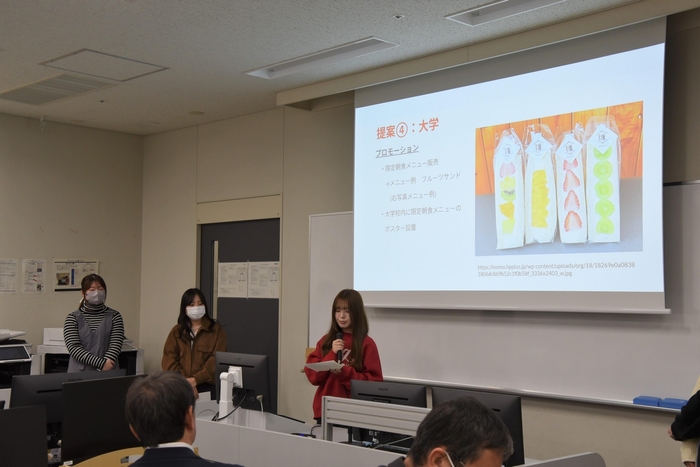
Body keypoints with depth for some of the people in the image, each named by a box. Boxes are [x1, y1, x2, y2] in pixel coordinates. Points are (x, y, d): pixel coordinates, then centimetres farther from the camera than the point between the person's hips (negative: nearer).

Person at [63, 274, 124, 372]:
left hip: (108, 374, 0)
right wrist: (101, 363, -16)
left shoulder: (114, 317, 5)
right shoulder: (73, 318, 5)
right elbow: (74, 348, -6)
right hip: (79, 372, 0)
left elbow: (115, 346, -4)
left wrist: (104, 368, -19)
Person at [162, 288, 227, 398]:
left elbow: (217, 360, -3)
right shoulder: (176, 331, 14)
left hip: (207, 385, -2)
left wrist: (195, 380, -14)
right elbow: (169, 359, 4)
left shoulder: (216, 329, 7)